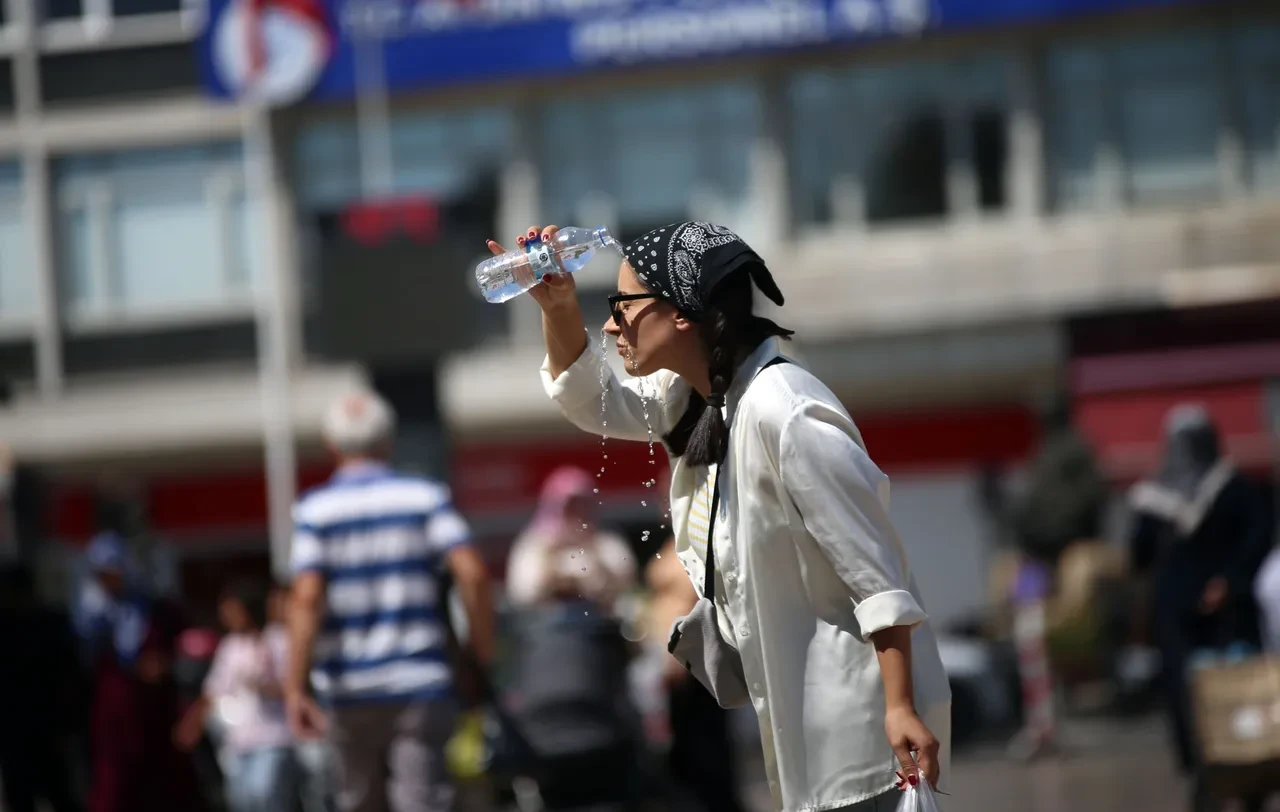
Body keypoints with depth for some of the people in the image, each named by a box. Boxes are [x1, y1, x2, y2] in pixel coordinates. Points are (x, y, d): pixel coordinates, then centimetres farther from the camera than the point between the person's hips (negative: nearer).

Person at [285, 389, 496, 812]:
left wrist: (296, 686, -11)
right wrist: (484, 654, 2)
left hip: (349, 691, 1)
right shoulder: (425, 496, 3)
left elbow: (307, 598, -10)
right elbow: (472, 573, -8)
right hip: (420, 682, 0)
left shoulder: (314, 510, 1)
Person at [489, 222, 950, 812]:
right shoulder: (699, 392, 4)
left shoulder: (781, 413, -24)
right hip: (797, 699, 9)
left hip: (856, 709, -9)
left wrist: (901, 706, -23)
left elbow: (874, 570, -23)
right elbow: (595, 404, 22)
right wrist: (559, 309, 5)